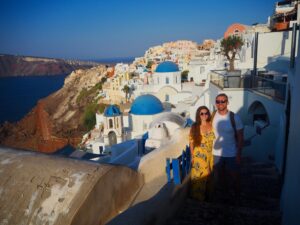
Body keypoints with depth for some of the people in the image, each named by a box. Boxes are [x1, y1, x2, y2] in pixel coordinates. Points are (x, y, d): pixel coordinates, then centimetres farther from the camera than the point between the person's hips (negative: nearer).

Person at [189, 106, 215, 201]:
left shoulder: (212, 125, -2)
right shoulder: (195, 127, -7)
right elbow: (191, 142, -4)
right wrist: (192, 156, -6)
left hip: (210, 155, 3)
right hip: (199, 156, -2)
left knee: (209, 175, 14)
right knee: (199, 176, 4)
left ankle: (208, 194, 33)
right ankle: (198, 196, 22)